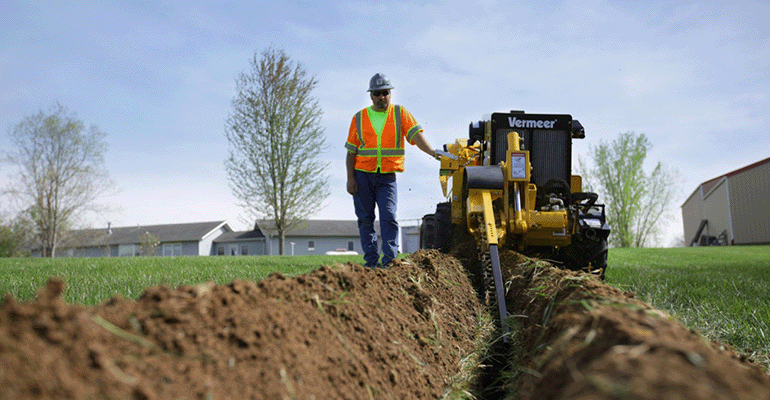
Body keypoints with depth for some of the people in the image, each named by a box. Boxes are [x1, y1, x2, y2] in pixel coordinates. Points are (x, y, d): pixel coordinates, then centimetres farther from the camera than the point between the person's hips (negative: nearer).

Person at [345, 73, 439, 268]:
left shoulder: (400, 113, 5)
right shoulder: (360, 118, 8)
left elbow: (415, 134, -9)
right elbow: (351, 151, 7)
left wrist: (431, 152, -28)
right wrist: (350, 178, -2)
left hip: (387, 177, -2)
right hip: (363, 175, 2)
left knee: (388, 217, -13)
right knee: (365, 219, 4)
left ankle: (389, 260, -12)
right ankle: (372, 262, 11)